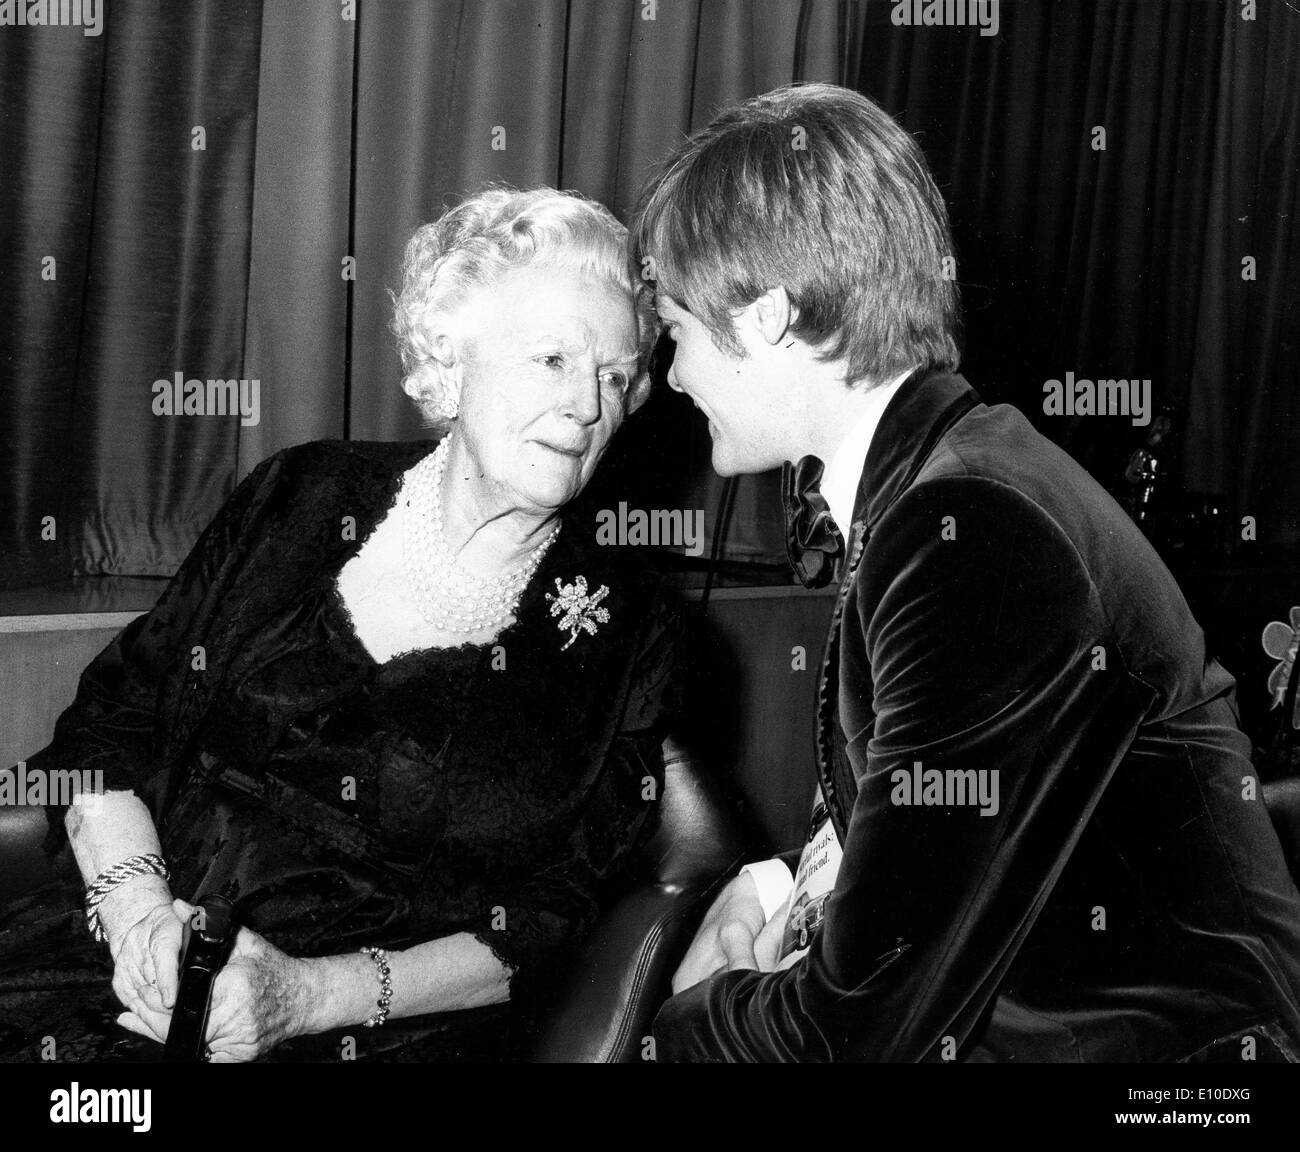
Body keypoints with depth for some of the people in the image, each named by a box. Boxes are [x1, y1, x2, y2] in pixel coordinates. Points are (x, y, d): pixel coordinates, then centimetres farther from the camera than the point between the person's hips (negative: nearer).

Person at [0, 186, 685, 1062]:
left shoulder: (627, 634, 2)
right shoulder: (304, 497, 8)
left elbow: (552, 924, -2)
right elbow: (111, 719, 8)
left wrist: (313, 994, -14)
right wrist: (140, 908, -9)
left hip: (381, 1025, -2)